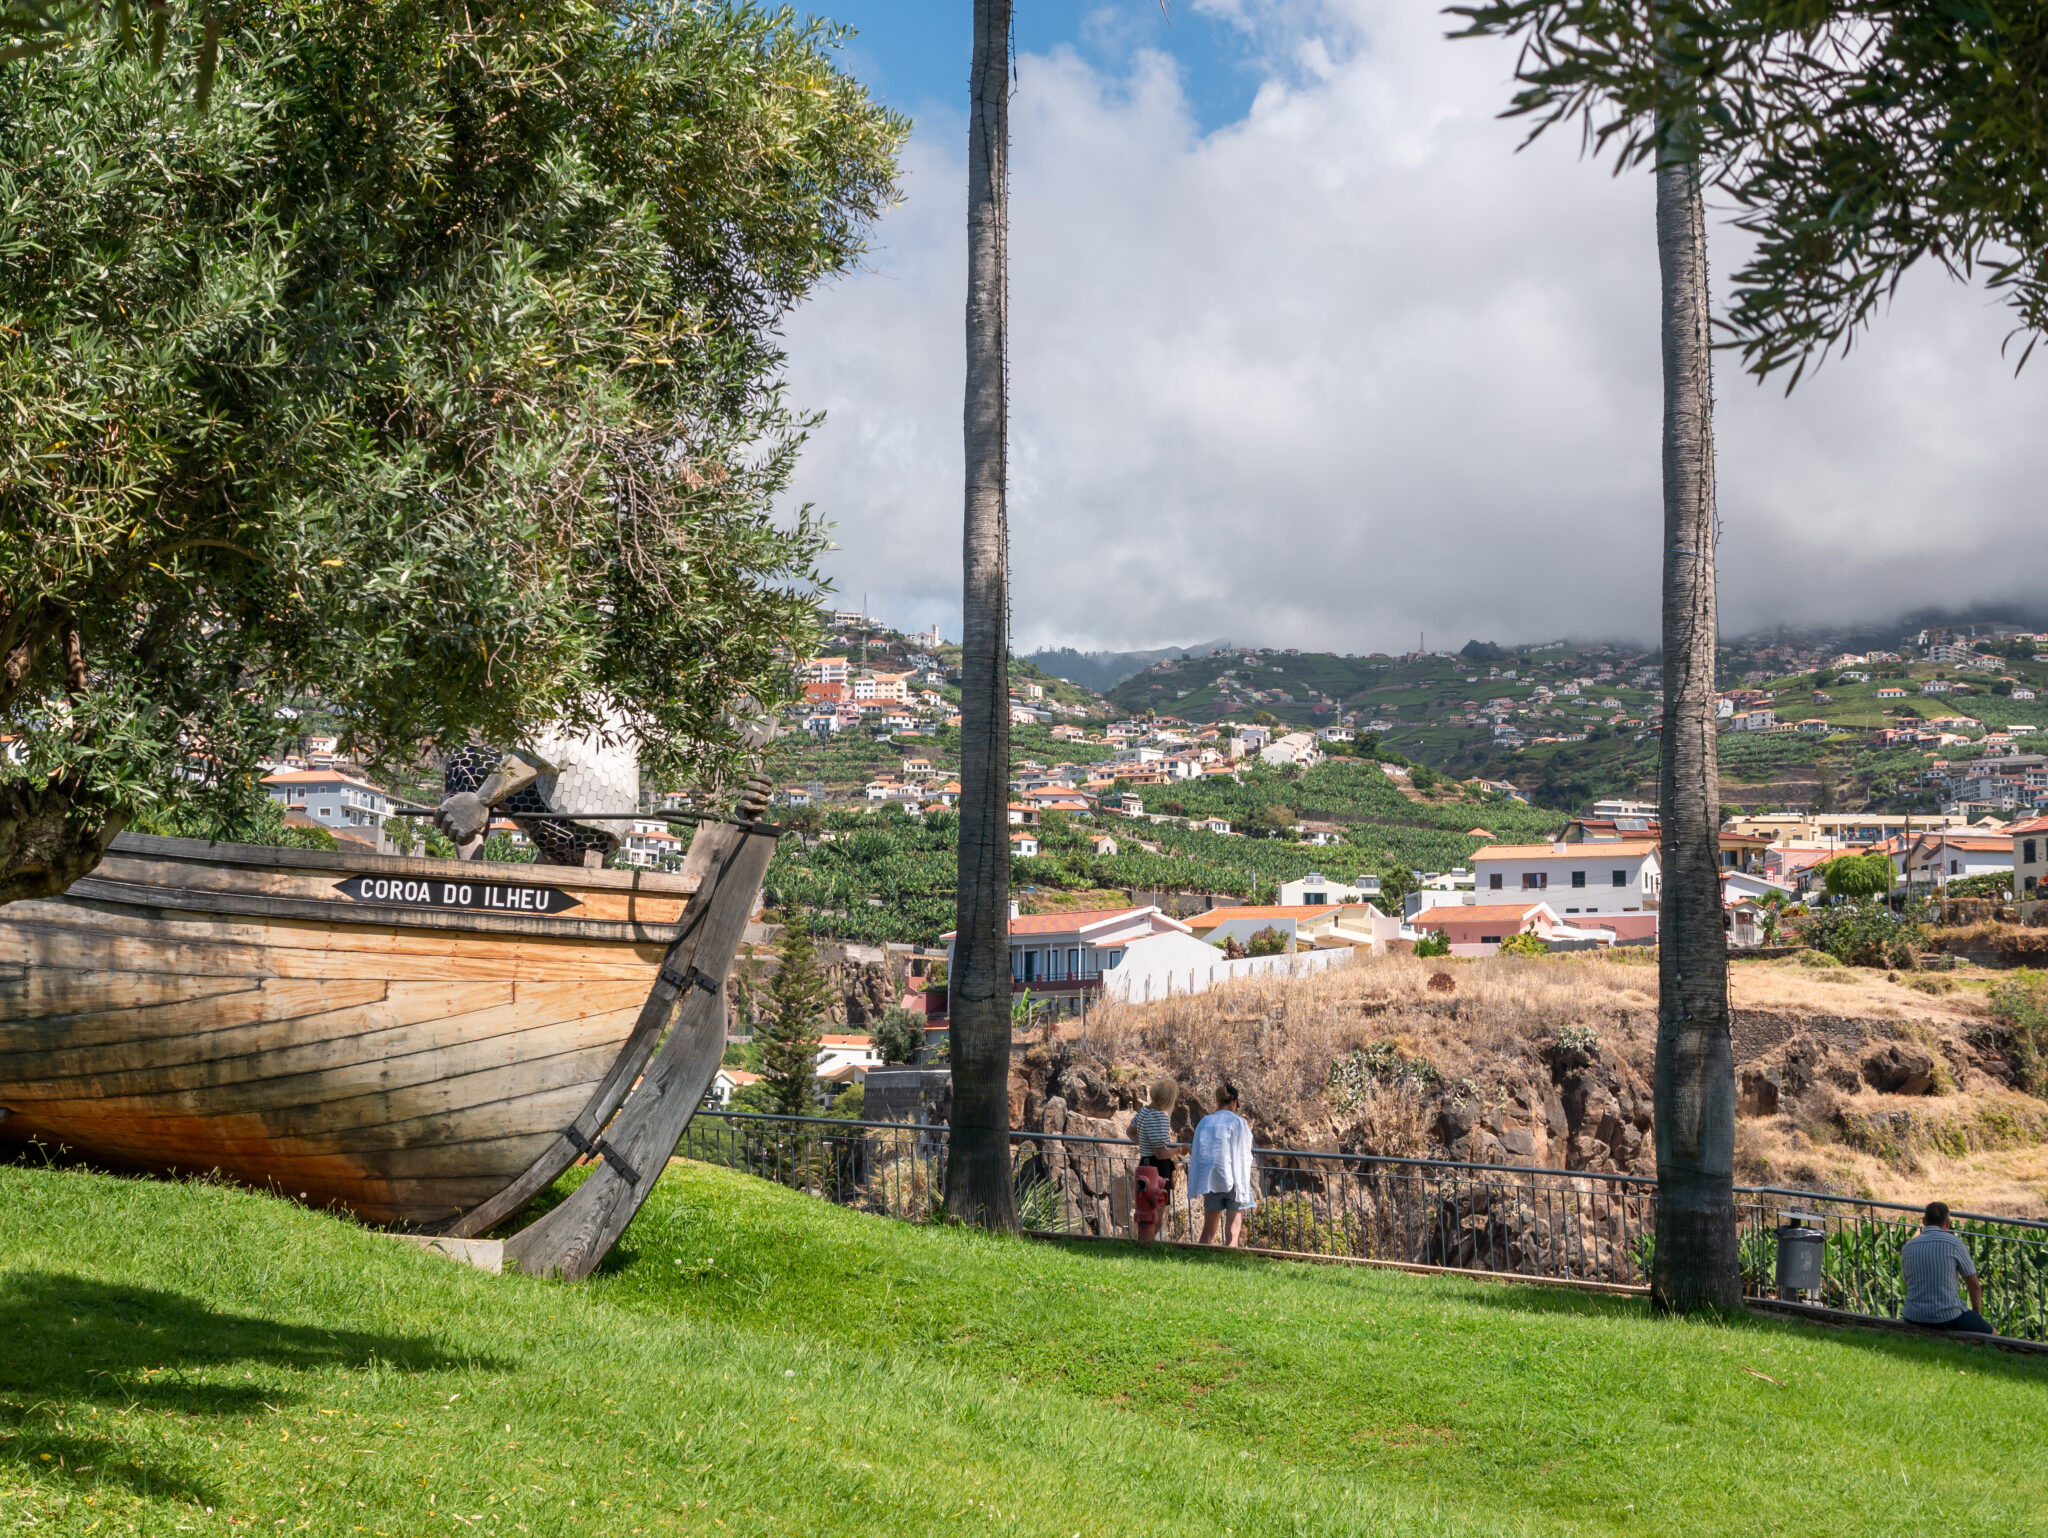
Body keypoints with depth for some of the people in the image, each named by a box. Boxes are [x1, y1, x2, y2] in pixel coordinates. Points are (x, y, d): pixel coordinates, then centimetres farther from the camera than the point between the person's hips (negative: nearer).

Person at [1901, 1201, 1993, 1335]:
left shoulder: (1907, 1247, 5)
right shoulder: (1954, 1243, -7)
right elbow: (1974, 1285, 2)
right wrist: (1977, 1313, 18)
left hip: (1914, 1318, 5)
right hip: (1947, 1316, -5)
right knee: (1992, 1334, 16)